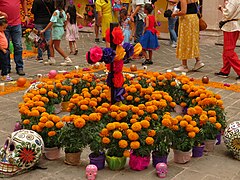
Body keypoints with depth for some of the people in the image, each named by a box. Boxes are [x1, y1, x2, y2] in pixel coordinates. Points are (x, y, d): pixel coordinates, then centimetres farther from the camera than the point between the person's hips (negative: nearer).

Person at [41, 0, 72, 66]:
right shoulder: (63, 12, 6)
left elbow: (51, 23, -19)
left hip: (57, 29, -9)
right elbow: (64, 21, 13)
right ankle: (52, 59, 14)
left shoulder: (56, 12, -16)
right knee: (50, 44, 14)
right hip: (61, 28, 9)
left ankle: (68, 60, -5)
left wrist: (44, 30, -14)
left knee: (57, 47, -3)